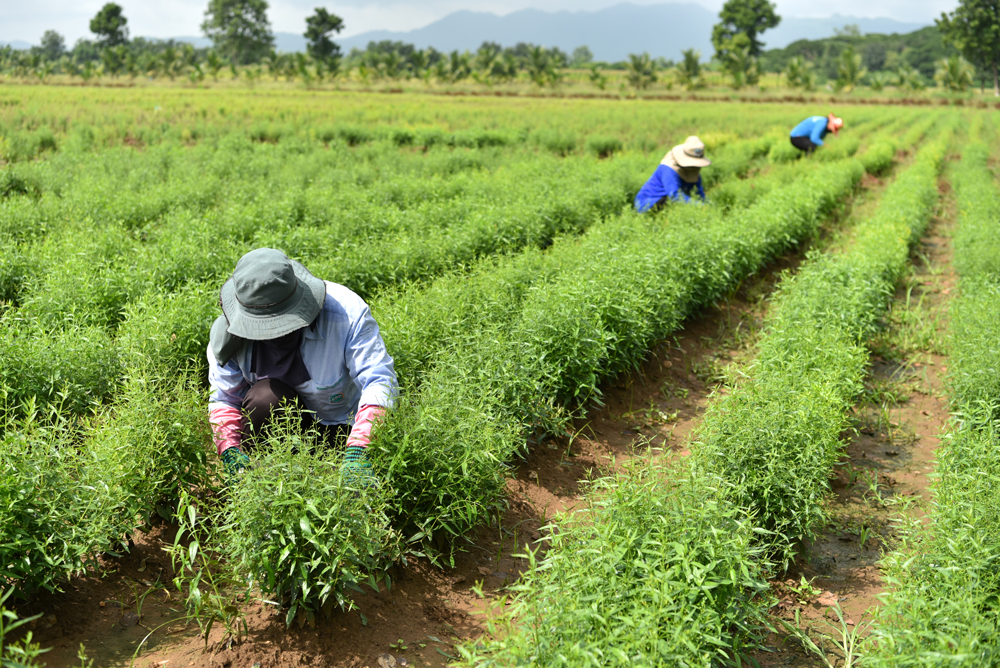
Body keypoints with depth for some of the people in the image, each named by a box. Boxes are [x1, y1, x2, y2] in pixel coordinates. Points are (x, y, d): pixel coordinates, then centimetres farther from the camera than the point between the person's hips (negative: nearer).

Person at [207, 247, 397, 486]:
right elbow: (223, 400, -11)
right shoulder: (227, 331, -18)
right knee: (265, 395, -33)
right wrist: (231, 453, -32)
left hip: (341, 424, -2)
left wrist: (357, 454, -48)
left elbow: (380, 381, -35)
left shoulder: (347, 312, -29)